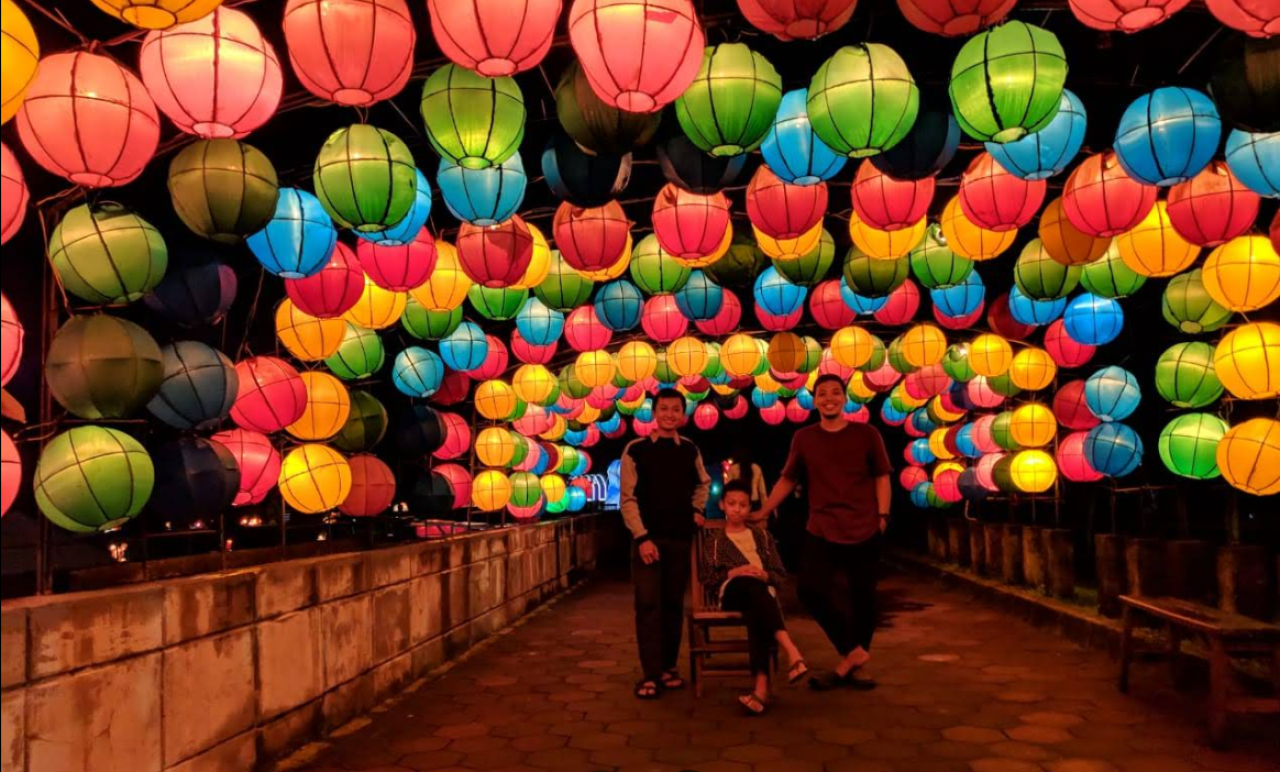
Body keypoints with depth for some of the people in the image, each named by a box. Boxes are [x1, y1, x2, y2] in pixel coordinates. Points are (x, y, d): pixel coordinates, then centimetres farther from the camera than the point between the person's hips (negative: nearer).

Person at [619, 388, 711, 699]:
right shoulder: (636, 450, -4)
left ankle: (668, 666, 18)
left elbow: (703, 482, 26)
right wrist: (642, 537, -14)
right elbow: (628, 498, -7)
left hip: (681, 538, 3)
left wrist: (697, 510, 11)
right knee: (648, 604, -6)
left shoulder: (690, 450, 7)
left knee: (674, 604, 7)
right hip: (648, 537, -3)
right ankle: (651, 673, -1)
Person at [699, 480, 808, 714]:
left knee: (755, 612, -40)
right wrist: (733, 573, -8)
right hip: (732, 593, -1)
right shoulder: (713, 539, 20)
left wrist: (763, 575, -6)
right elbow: (707, 580, 9)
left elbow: (780, 575, 17)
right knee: (750, 584, -41)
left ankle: (762, 685, -54)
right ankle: (791, 651, -54)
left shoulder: (762, 536, 25)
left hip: (762, 594, 2)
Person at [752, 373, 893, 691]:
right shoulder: (804, 438, 7)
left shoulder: (866, 434, 2)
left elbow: (881, 477, 7)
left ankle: (848, 663, 18)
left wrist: (882, 515, -3)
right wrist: (762, 512, 13)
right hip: (821, 530, 1)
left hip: (864, 530, -1)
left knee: (862, 597, 4)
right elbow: (787, 480, 15)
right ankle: (853, 652, 3)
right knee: (810, 589, -12)